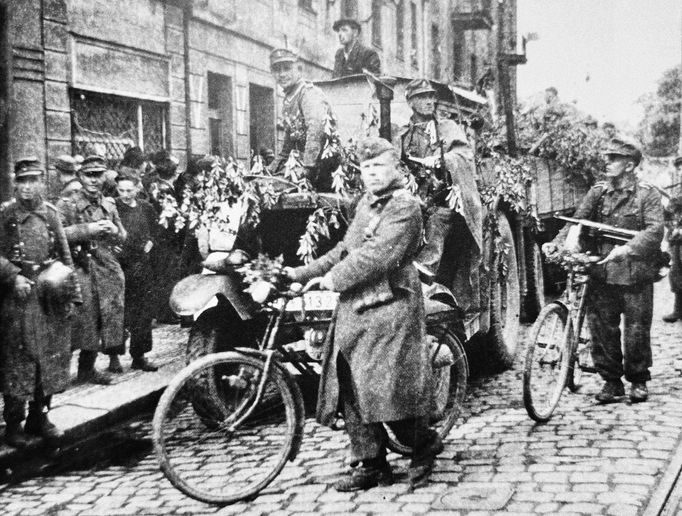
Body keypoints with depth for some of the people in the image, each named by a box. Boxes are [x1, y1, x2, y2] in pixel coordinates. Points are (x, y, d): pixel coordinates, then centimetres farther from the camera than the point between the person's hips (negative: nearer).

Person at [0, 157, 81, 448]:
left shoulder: (51, 213, 10)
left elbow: (65, 255, 13)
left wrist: (71, 293, 8)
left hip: (50, 294, 4)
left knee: (52, 356, 7)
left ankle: (39, 416, 20)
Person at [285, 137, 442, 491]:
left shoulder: (404, 207, -9)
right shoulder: (365, 204, 18)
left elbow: (379, 256, -18)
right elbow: (345, 249, 21)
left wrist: (334, 280, -16)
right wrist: (303, 273, 14)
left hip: (388, 308, -8)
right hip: (354, 309, 8)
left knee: (386, 389, -7)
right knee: (353, 391, 7)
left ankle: (425, 443, 17)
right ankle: (369, 465, 16)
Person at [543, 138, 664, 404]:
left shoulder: (647, 194, -2)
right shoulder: (598, 192, 9)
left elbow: (655, 229, -15)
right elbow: (578, 221, 2)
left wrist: (628, 248, -30)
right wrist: (557, 242, -16)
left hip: (635, 273, -3)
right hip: (602, 272, 3)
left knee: (637, 329, 3)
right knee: (601, 327, 4)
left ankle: (638, 381, 21)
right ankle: (611, 380, 19)